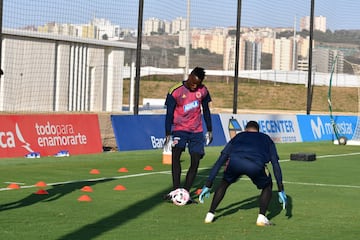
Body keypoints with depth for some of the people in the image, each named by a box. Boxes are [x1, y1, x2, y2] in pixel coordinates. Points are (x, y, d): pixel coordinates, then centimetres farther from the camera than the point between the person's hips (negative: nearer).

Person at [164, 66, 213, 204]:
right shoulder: (175, 92, -10)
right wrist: (168, 134, -13)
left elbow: (206, 110, 12)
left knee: (195, 162, -4)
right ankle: (175, 190, -27)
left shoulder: (203, 90, 0)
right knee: (176, 154, -24)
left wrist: (209, 131, 12)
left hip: (196, 131, 3)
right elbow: (169, 114, -7)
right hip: (180, 129, -3)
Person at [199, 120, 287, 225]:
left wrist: (208, 185, 35)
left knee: (224, 184, 33)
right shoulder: (266, 139, 37)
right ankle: (261, 217, 15)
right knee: (267, 186, 29)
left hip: (234, 162, 1)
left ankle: (210, 214, 29)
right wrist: (281, 190, 29)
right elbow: (276, 165, 28)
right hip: (256, 165, -1)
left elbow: (219, 162, 34)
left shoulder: (238, 137, 38)